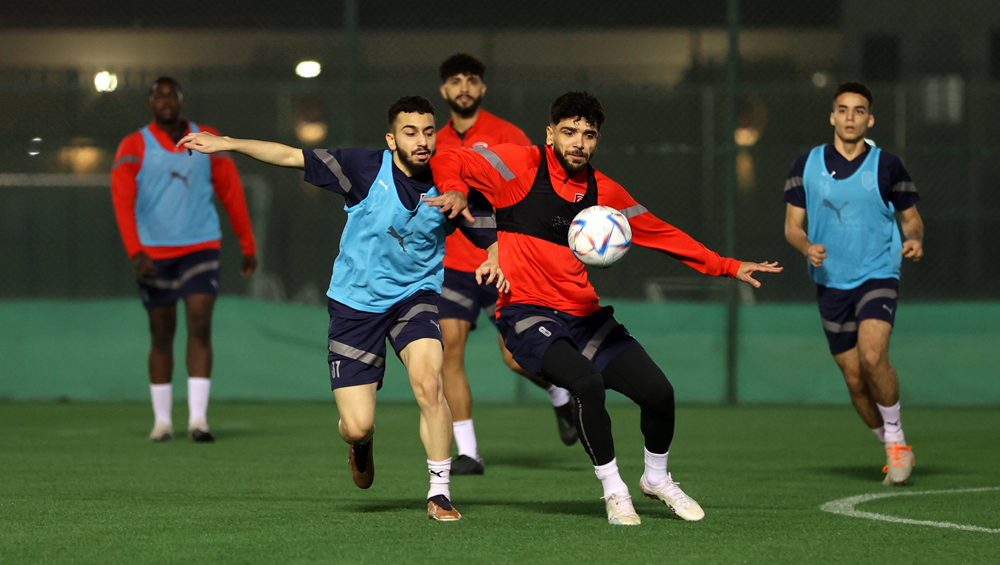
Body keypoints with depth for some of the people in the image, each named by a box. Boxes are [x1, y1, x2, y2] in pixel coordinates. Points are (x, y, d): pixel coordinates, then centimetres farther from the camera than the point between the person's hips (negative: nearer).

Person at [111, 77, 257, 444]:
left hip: (200, 247, 1)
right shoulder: (134, 148, -1)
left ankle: (198, 417, -17)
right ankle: (162, 420, 15)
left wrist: (248, 246, 11)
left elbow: (231, 193, 12)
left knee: (200, 326, -13)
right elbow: (123, 200, -12)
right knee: (162, 334, 5)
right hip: (154, 253, -1)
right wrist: (135, 251, -25)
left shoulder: (207, 141, 7)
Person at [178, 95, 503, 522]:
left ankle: (439, 492, -11)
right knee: (357, 426, -6)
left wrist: (496, 260, -22)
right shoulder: (366, 169, -11)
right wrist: (227, 144, -11)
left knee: (428, 384, -27)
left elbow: (493, 237, 1)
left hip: (414, 297, 1)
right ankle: (360, 442, 35)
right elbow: (291, 156, -8)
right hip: (355, 304, -1)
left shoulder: (449, 187, -7)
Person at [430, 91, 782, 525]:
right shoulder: (522, 165, -3)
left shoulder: (603, 192, 10)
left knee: (658, 391, -6)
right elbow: (447, 163, -2)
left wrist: (727, 268, 13)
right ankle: (614, 490, -10)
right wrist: (454, 193, -25)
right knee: (587, 382, -31)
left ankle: (657, 479, 25)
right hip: (528, 313, -5)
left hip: (584, 316, 5)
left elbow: (660, 233, 17)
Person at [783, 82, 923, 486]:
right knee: (854, 378, 3)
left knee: (872, 355, -26)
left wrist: (915, 240, -14)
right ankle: (894, 451, 23)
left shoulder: (886, 166, -1)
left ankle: (896, 439, -6)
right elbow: (792, 225, 7)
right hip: (831, 283, 3)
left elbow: (911, 217, 9)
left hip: (878, 276, -3)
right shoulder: (806, 165, 4)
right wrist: (807, 247, -15)